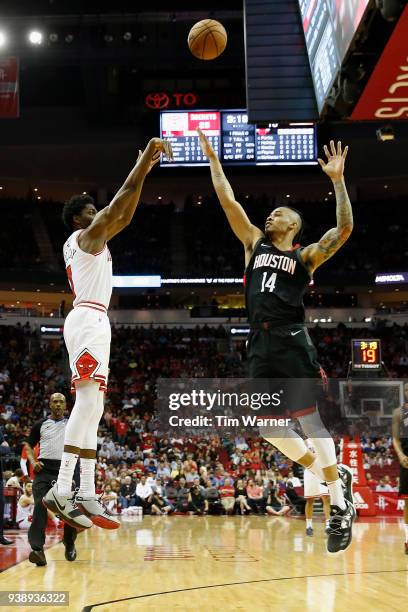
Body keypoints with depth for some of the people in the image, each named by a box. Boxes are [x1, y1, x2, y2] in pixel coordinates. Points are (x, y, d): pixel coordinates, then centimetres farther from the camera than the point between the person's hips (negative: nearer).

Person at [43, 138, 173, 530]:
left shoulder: (92, 238, 26)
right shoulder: (87, 233, 1)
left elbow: (124, 216, 31)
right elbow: (121, 201, -6)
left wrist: (144, 170, 31)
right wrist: (146, 158, -1)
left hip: (91, 322, 11)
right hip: (89, 320, -11)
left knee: (91, 407, 4)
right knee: (89, 401, -22)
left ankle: (86, 495, 1)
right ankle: (62, 491, -30)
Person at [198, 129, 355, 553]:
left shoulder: (305, 256, 6)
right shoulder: (254, 244, 20)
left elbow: (344, 229, -8)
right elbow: (228, 201, 19)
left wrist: (338, 180, -12)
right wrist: (212, 159, 18)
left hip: (291, 342, -6)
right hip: (260, 345, 6)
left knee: (309, 420, -8)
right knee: (269, 427, 5)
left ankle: (340, 507, -1)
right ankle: (335, 476, 22)